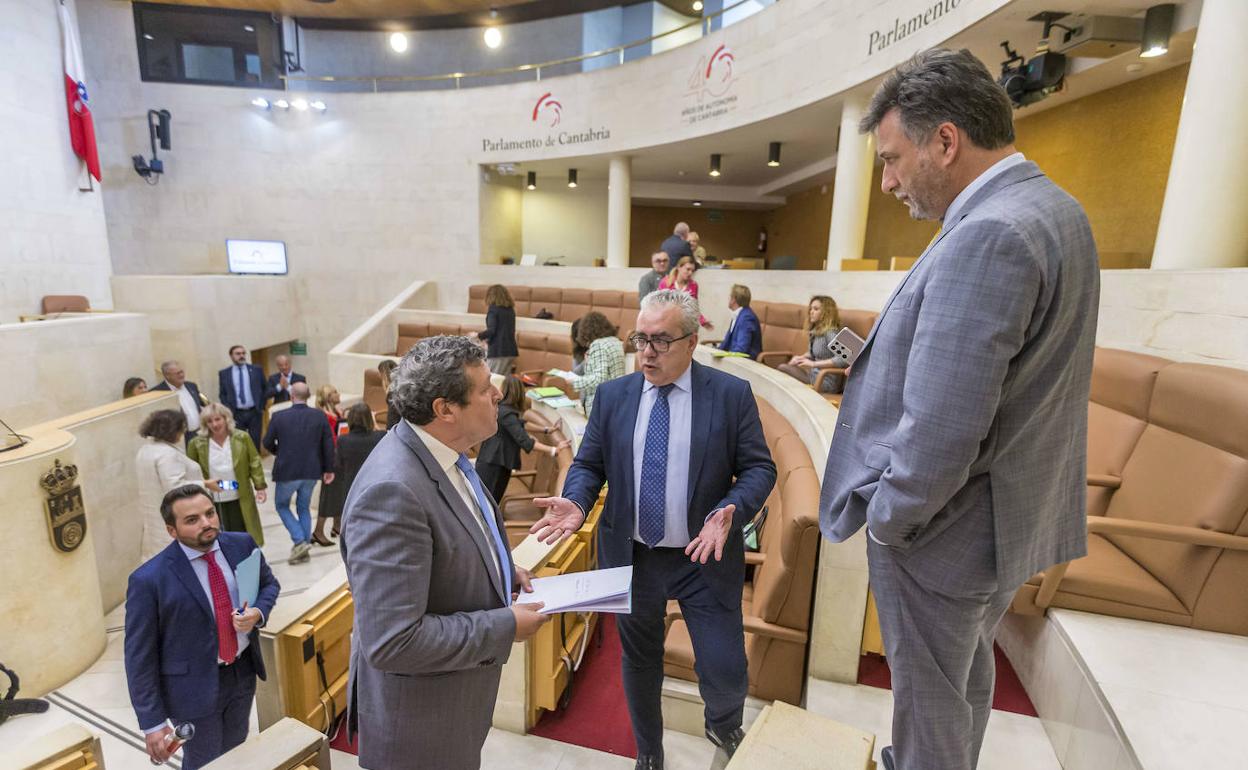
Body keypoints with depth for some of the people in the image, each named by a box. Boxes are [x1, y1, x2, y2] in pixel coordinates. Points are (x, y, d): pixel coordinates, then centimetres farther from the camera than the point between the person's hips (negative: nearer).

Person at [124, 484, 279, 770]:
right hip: (194, 687, -4)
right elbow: (139, 656, -13)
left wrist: (258, 613, -14)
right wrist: (152, 722, -12)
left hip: (243, 671, 4)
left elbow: (269, 583, 8)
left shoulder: (242, 544, -9)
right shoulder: (149, 580, -20)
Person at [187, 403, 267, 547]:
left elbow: (254, 463, -3)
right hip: (212, 502, 0)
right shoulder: (197, 443, -6)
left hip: (240, 499, 0)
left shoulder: (242, 438, -7)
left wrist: (260, 487, -6)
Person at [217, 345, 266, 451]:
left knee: (255, 442, 5)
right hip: (236, 414, 0)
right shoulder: (223, 373, 4)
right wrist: (229, 412, -3)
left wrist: (262, 407, 3)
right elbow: (222, 394, 6)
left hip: (254, 412, 0)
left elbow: (264, 389, 9)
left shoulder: (257, 370, 4)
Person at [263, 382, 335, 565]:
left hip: (287, 471, -3)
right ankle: (304, 550, 22)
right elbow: (328, 444, -3)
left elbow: (267, 443, 0)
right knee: (304, 507, 19)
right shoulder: (319, 416, -6)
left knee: (282, 505, 19)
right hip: (312, 471, 3)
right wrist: (329, 469, 7)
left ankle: (299, 540, 3)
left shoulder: (279, 417, -11)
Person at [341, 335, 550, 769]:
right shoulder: (391, 491, -33)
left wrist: (499, 570, -1)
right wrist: (505, 626, -24)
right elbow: (393, 642, -33)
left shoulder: (441, 452, -5)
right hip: (421, 720, -8)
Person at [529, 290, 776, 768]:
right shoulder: (613, 395, -2)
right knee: (639, 664, 20)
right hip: (631, 557, 2)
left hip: (705, 557, -2)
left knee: (726, 673, 5)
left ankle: (724, 726, 45)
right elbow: (588, 464, 3)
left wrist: (731, 511, -24)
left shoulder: (732, 394, -9)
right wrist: (576, 503, -17)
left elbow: (759, 468, -6)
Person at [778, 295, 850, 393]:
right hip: (815, 375, 8)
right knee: (782, 367, -4)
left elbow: (843, 359, -29)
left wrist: (813, 364, -25)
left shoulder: (831, 333, -17)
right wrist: (800, 357, 4)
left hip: (827, 382, -8)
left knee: (784, 368, -12)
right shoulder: (816, 331, 8)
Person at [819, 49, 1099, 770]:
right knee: (970, 673, 29)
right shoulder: (1054, 207, 4)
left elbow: (939, 434, -31)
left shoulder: (987, 235, -28)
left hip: (943, 532, -9)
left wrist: (886, 517, -15)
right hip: (1011, 514, 10)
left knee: (930, 698, 15)